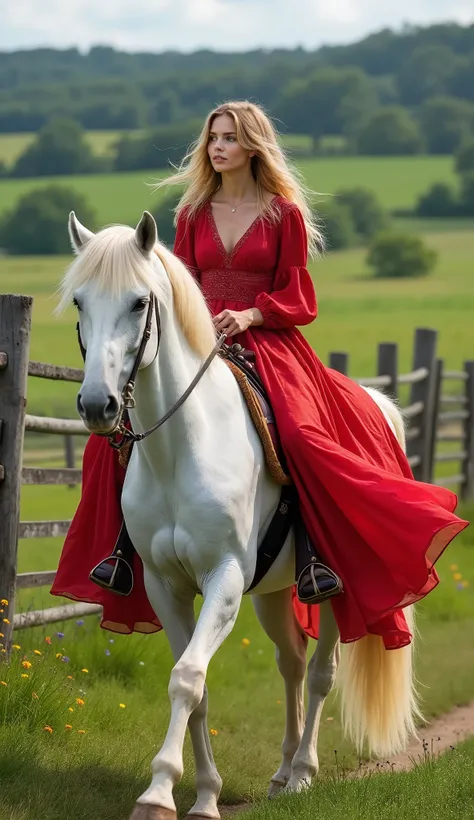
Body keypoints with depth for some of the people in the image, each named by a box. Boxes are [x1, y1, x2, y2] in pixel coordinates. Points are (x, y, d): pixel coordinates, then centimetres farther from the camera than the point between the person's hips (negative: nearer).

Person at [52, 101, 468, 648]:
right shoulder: (194, 215, 14)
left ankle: (317, 556, -22)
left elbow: (298, 300, 3)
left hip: (268, 344, -3)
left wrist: (249, 315, -15)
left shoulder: (284, 214, 4)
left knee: (302, 437, -32)